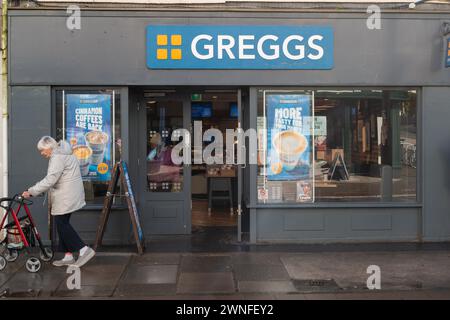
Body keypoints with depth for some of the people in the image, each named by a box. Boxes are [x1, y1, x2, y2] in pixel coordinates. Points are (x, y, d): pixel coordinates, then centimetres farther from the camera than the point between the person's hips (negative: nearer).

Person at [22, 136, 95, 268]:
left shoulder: (58, 157, -16)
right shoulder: (62, 153, 19)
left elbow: (50, 180, -24)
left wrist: (31, 191, -21)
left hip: (67, 197, -10)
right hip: (68, 196, 10)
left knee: (62, 223, -7)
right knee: (63, 224, 12)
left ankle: (84, 250, -8)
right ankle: (68, 256, 16)